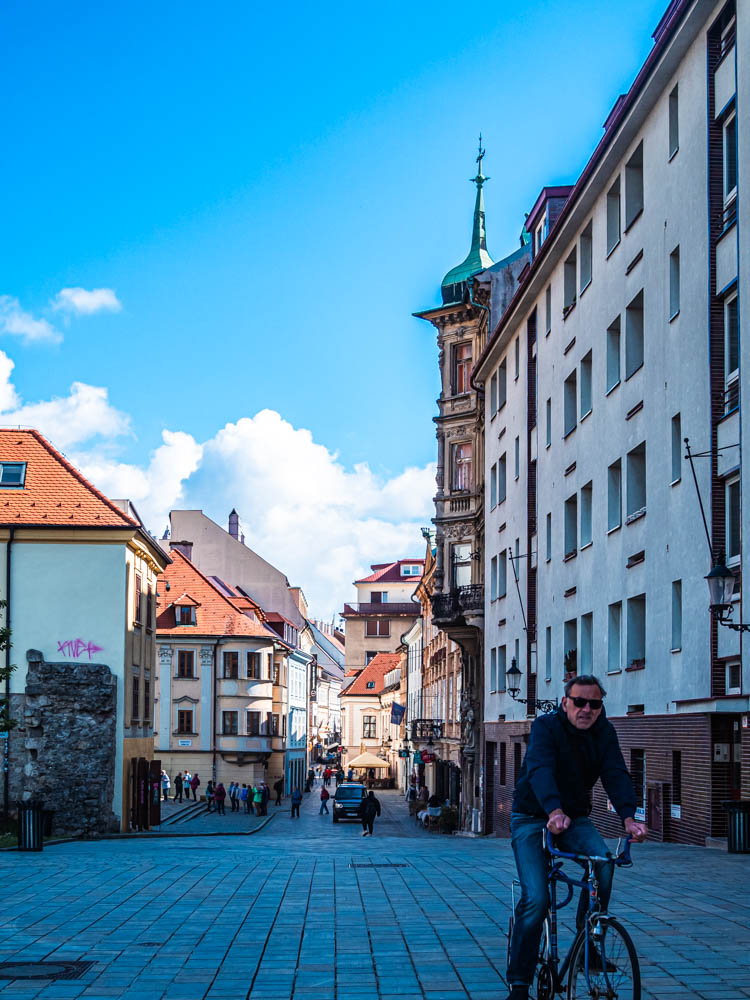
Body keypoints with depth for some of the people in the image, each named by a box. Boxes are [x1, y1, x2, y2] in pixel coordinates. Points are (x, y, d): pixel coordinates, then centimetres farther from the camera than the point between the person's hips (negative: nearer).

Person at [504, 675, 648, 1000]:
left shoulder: (604, 732, -4)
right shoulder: (546, 726, -17)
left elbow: (616, 774, -17)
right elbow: (540, 769, -33)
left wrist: (628, 817, -35)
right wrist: (554, 811, -51)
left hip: (574, 818, 4)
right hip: (532, 818, -3)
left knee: (602, 859, -28)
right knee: (535, 899, -18)